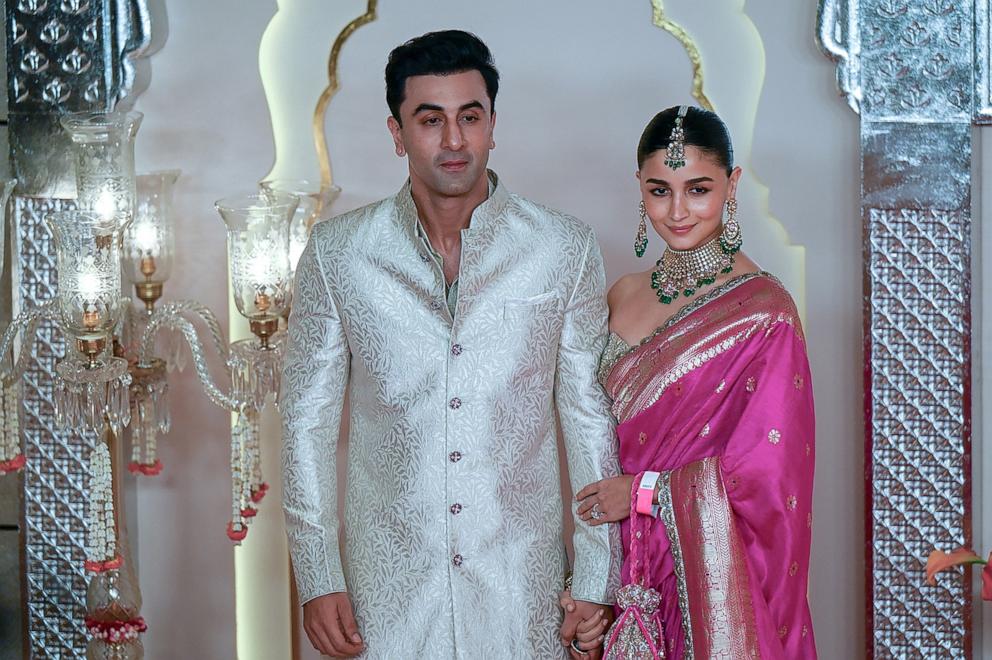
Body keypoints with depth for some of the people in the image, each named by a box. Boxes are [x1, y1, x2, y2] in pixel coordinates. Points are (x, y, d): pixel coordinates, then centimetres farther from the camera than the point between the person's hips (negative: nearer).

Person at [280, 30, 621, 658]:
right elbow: (308, 418, 3)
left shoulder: (566, 248, -2)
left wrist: (595, 580, 0)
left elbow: (590, 417, 1)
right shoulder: (337, 252, -1)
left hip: (521, 582, 0)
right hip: (388, 580, 0)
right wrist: (317, 577, -1)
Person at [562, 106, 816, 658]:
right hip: (630, 567, 5)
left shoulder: (763, 309, -14)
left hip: (711, 573, -5)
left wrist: (643, 491, -10)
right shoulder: (625, 296, 4)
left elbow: (768, 472, -16)